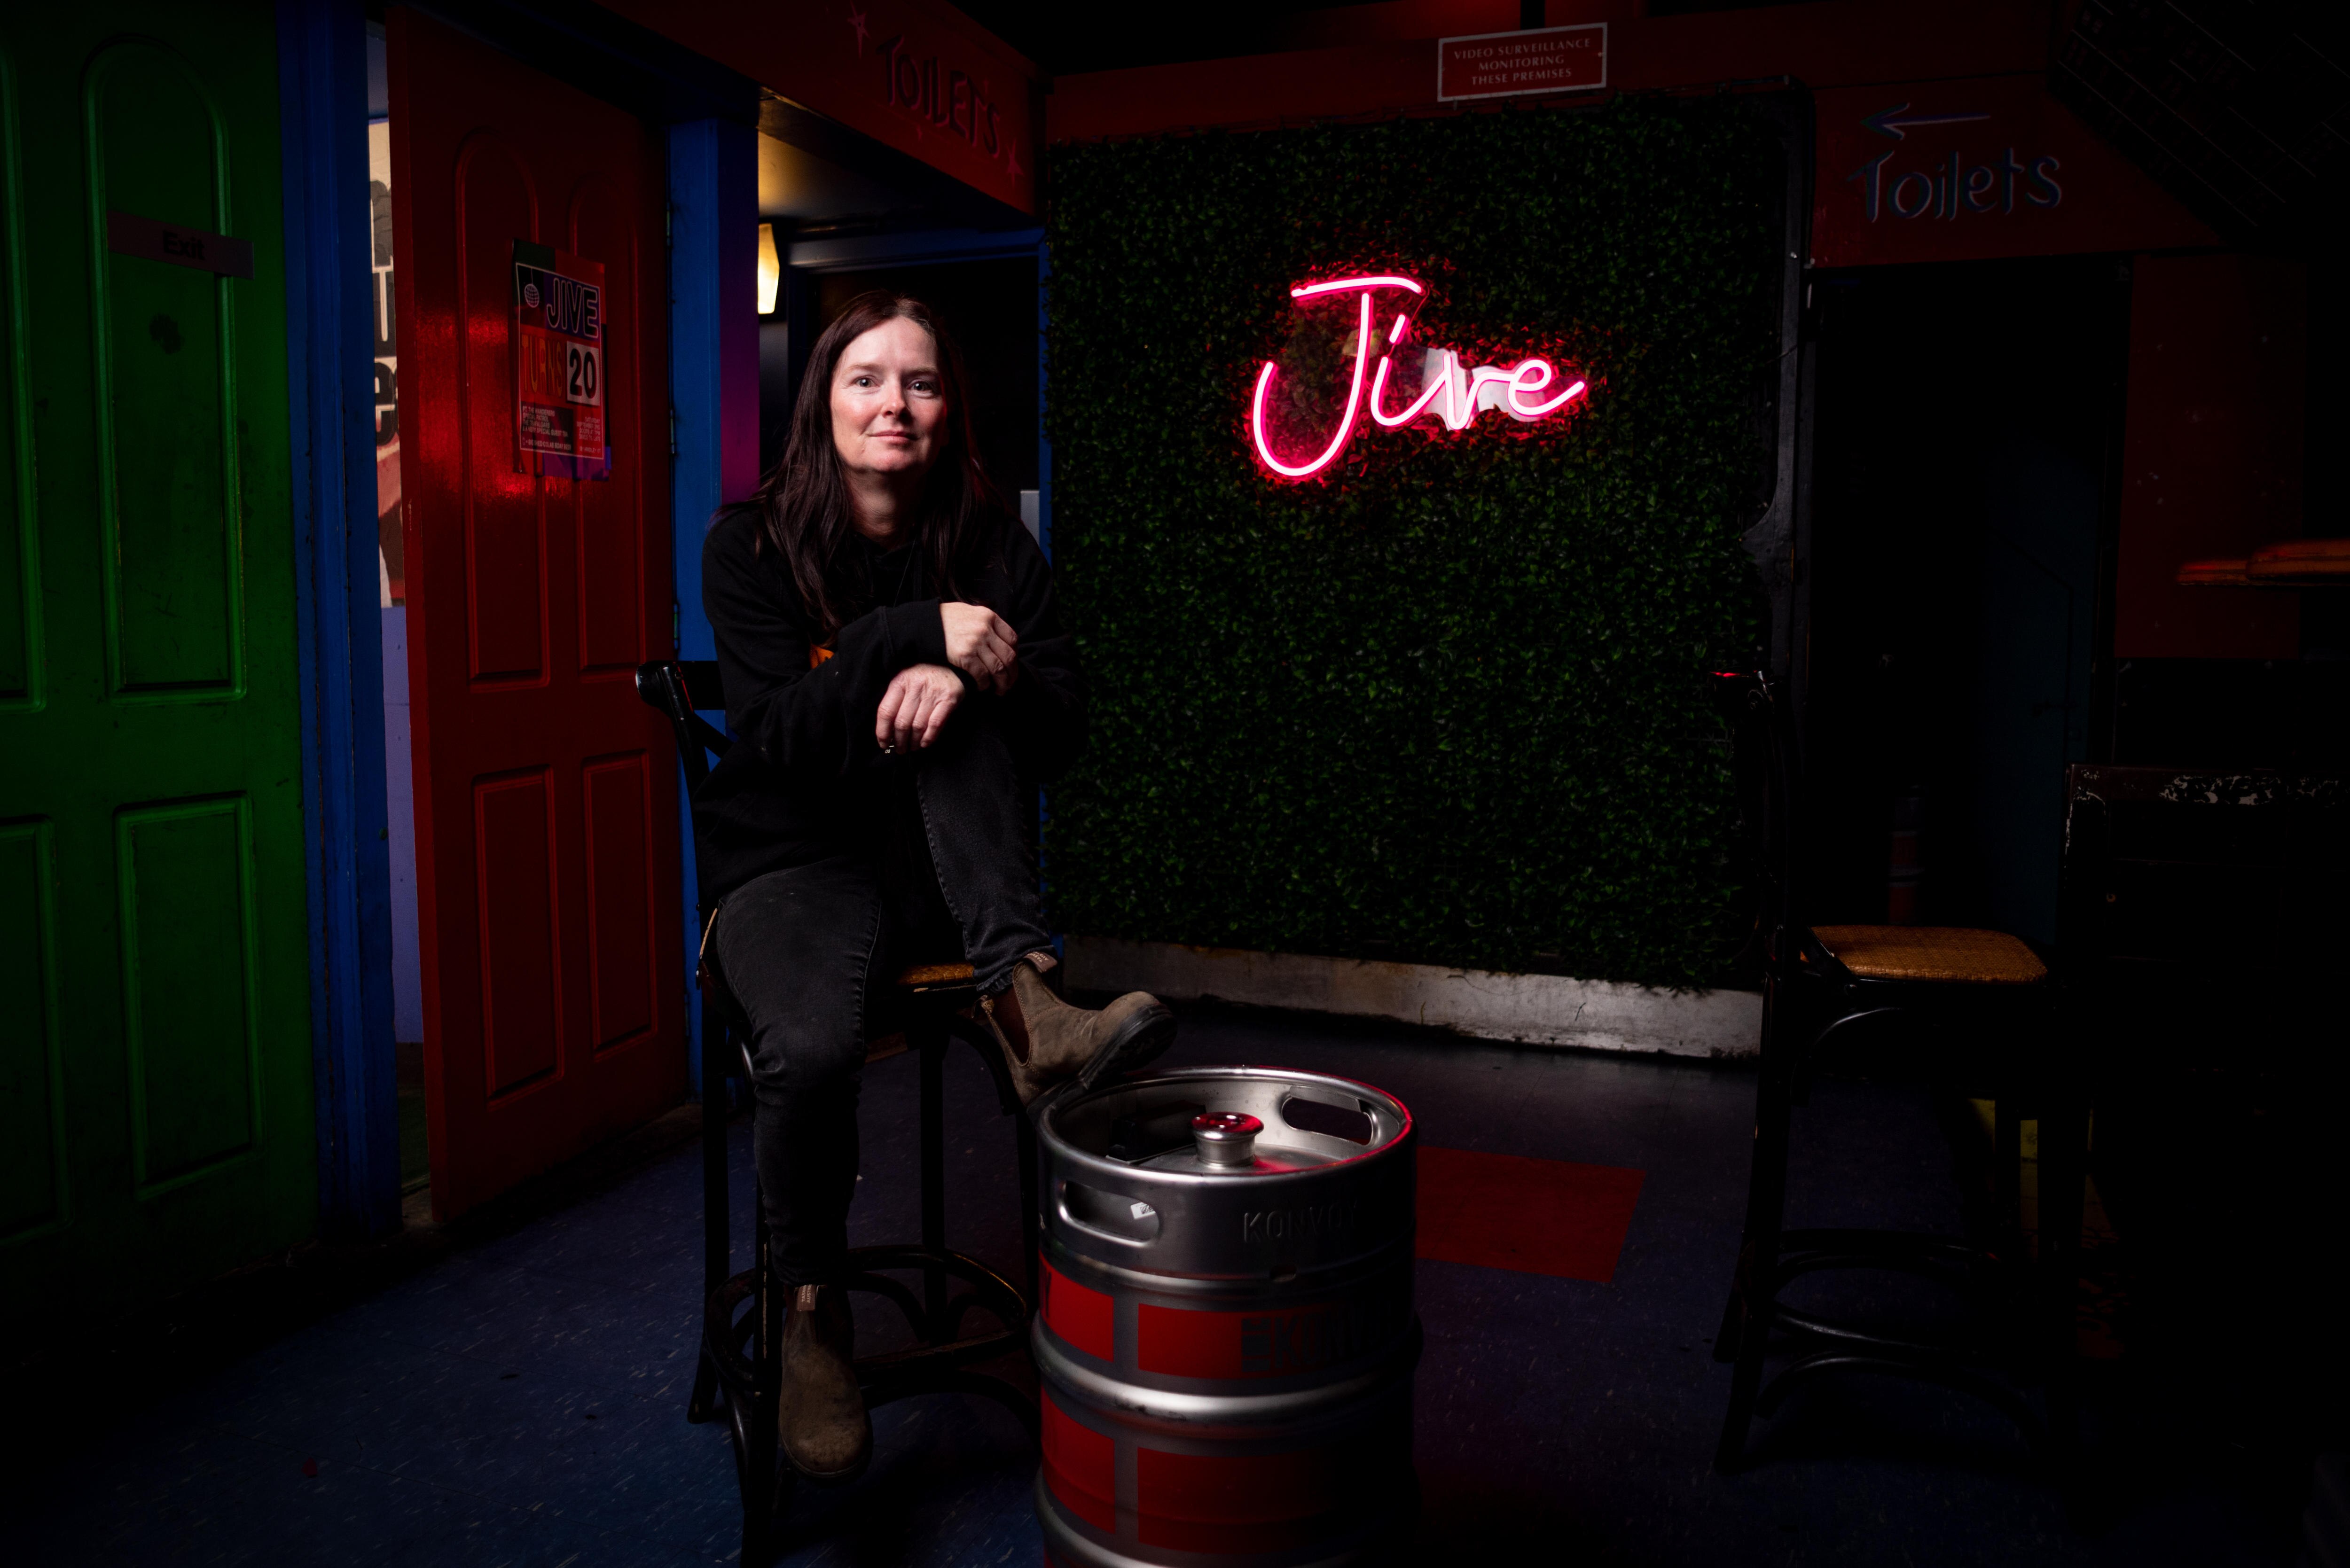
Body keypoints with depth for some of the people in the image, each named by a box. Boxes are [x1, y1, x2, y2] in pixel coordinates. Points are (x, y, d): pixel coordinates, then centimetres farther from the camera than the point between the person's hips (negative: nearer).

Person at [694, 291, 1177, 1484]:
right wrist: (917, 633, -27)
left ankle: (1023, 996, -37)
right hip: (794, 863, -2)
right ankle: (812, 1314, -6)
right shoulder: (752, 543, -2)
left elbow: (1063, 727, -5)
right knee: (811, 1048, -33)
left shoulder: (990, 546, 5)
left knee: (954, 701, -26)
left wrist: (968, 678, -26)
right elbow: (778, 735, -15)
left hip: (937, 867, 2)